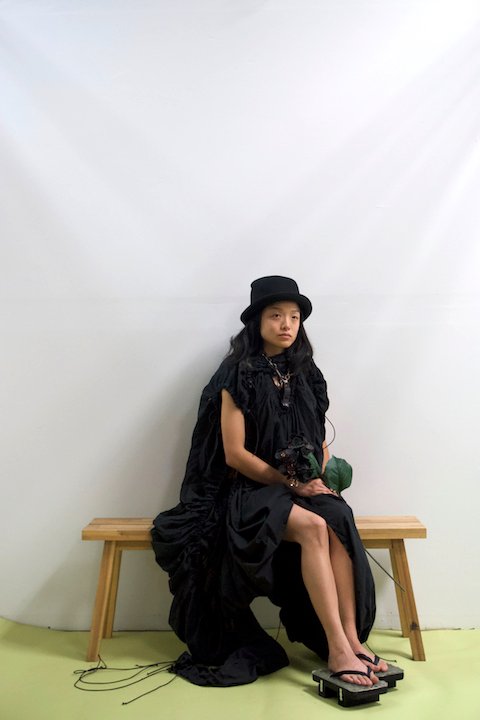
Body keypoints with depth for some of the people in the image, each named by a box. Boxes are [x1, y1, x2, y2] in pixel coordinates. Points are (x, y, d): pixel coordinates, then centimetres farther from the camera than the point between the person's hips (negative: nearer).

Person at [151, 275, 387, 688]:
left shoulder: (306, 375, 10)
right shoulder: (239, 376, -7)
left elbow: (320, 440, 15)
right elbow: (234, 454, -10)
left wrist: (322, 476, -5)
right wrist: (289, 483, -12)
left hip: (305, 490, 5)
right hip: (250, 492, -5)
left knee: (339, 525, -26)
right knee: (314, 528, -30)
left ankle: (352, 640, -21)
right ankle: (338, 649, -22)